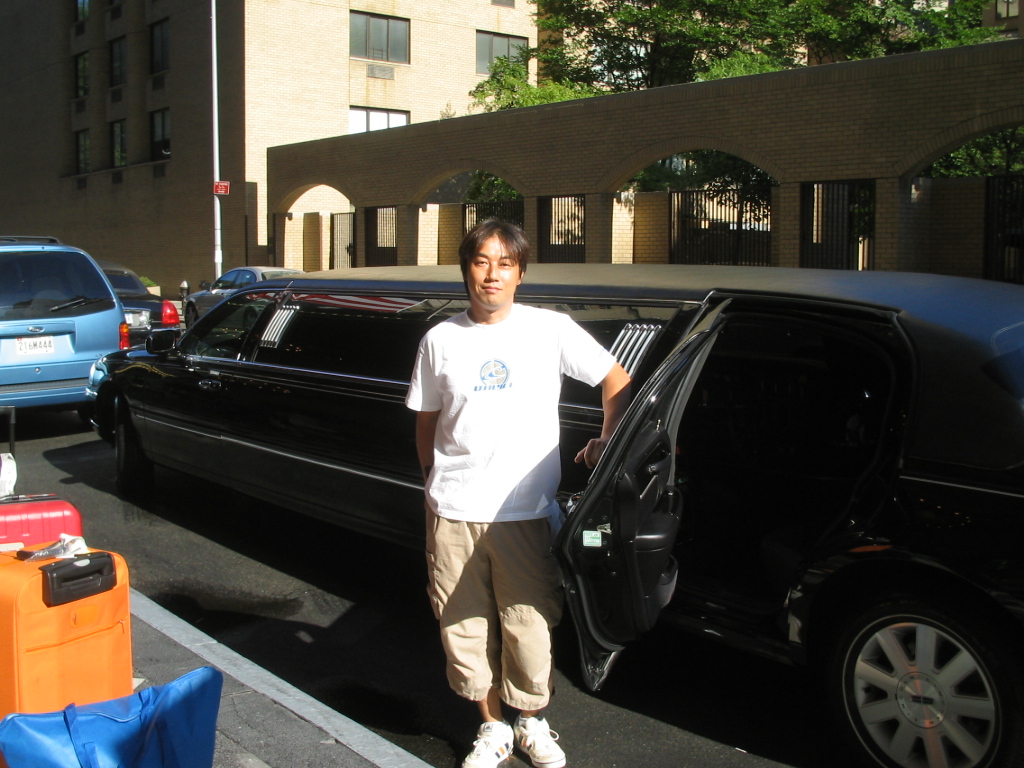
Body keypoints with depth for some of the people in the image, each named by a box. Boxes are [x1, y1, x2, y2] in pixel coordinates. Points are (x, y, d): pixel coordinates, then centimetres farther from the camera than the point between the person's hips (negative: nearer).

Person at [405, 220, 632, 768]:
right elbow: (426, 425, 12)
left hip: (525, 512, -1)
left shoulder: (551, 329, -1)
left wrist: (607, 442, 3)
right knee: (466, 629, 9)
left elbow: (617, 381, 9)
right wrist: (439, 484, 8)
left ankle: (531, 724, 30)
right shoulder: (440, 340, 4)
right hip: (453, 515, 2)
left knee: (528, 626, 5)